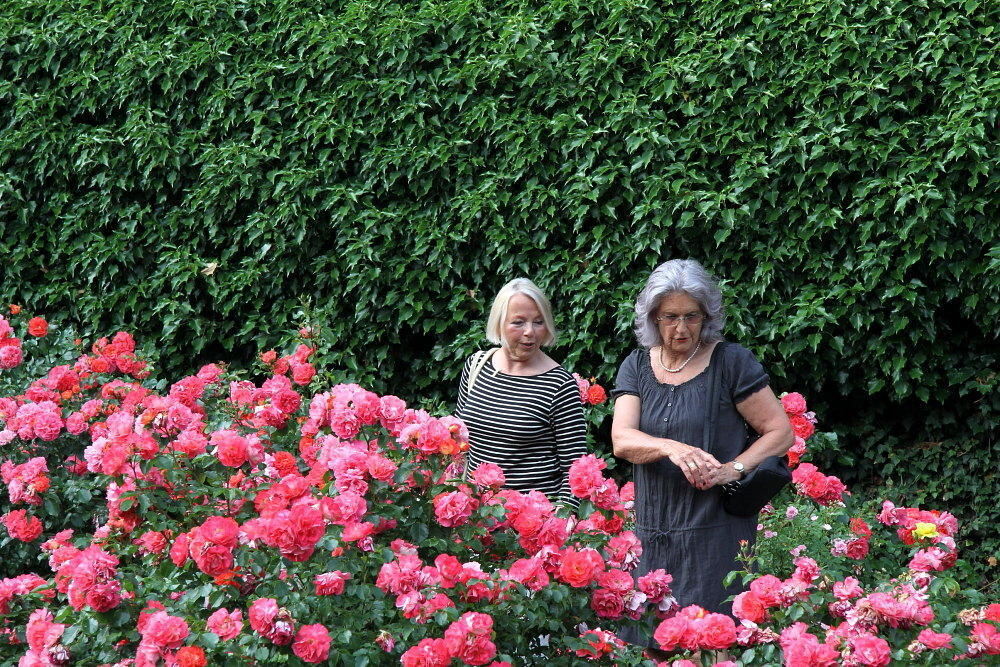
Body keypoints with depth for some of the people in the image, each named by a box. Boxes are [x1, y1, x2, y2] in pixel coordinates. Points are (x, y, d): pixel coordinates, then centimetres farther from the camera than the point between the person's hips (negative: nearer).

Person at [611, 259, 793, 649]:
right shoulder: (636, 368, 9)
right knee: (651, 645, 5)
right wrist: (671, 448, -26)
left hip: (717, 533, -4)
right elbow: (622, 441, -6)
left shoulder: (731, 362, -2)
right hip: (653, 533, 4)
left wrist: (733, 469, -18)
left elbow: (780, 432, -2)